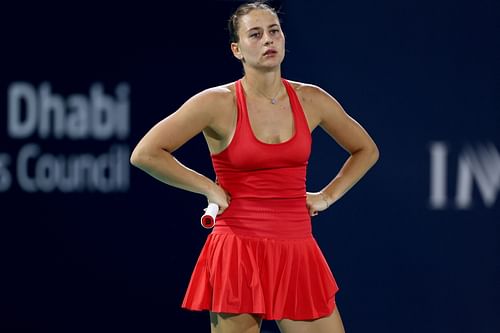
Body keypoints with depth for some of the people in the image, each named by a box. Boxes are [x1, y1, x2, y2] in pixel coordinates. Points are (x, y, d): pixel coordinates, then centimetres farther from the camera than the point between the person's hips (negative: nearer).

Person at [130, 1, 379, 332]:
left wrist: (327, 195, 10)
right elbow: (144, 154, -8)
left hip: (297, 254, 4)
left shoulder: (311, 100, 6)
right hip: (239, 252, -4)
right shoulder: (218, 103, -6)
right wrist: (209, 188, -5)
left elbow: (366, 150, 22)